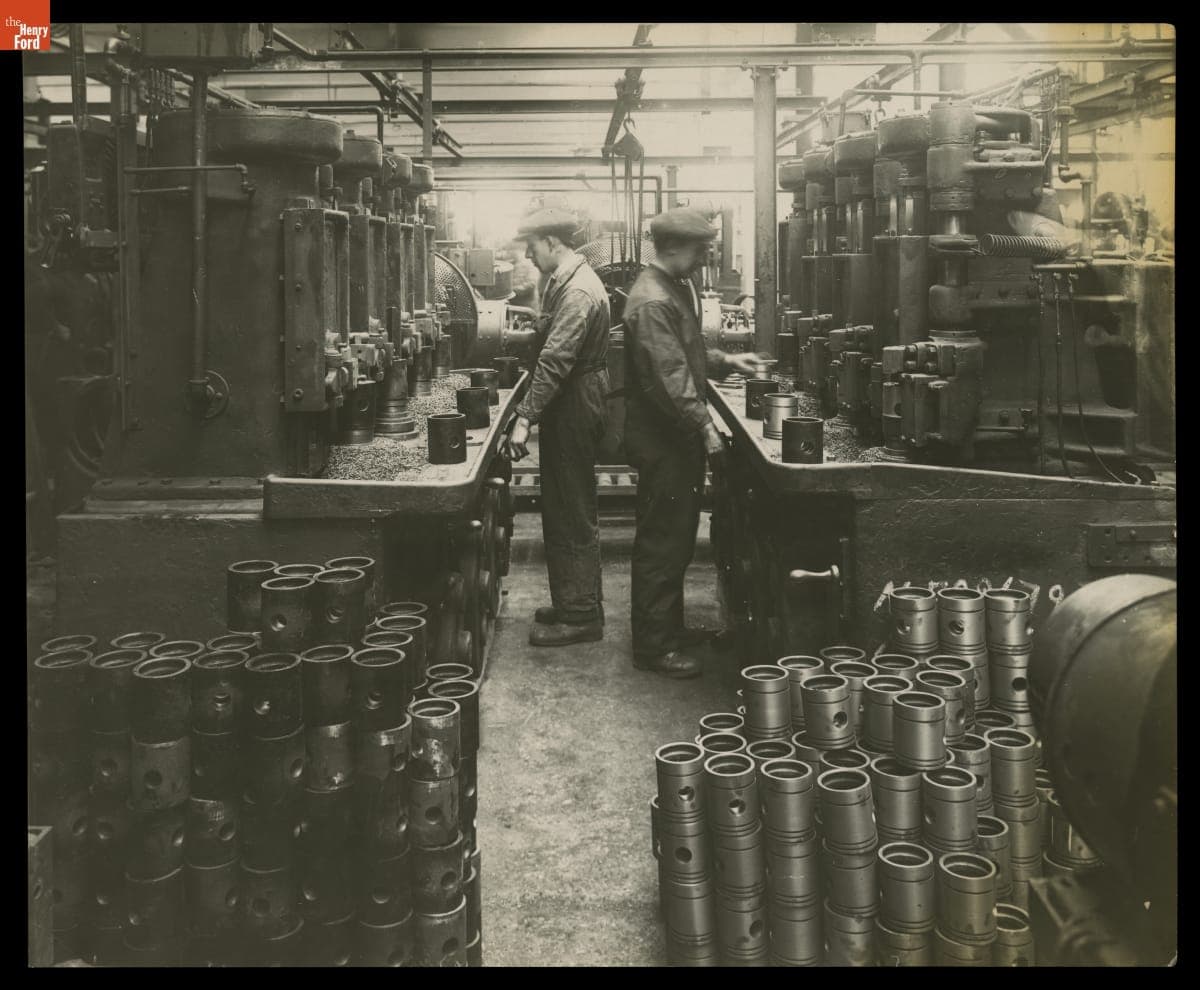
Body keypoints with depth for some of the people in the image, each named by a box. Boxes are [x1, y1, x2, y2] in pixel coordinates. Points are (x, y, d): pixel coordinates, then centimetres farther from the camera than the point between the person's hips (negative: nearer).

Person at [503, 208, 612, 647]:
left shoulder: (577, 291, -20)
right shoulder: (562, 281, 13)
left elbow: (555, 361, -26)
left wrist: (526, 418, -26)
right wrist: (531, 410, 15)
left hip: (574, 408, -10)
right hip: (567, 405, 10)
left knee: (573, 514, -2)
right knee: (561, 508, 17)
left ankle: (581, 615, 8)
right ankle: (569, 601, 28)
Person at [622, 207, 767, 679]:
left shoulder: (679, 287, 13)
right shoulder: (652, 302, -21)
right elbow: (670, 376, -26)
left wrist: (726, 361, 12)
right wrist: (704, 427, -24)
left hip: (679, 434, 10)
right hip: (659, 436, -10)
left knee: (678, 535, 18)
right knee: (662, 542, -3)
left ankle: (669, 626, 31)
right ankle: (653, 646, 5)